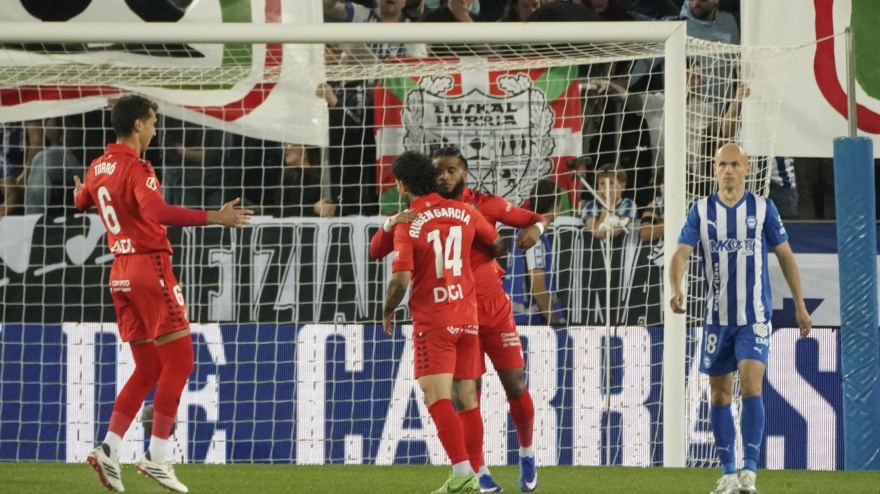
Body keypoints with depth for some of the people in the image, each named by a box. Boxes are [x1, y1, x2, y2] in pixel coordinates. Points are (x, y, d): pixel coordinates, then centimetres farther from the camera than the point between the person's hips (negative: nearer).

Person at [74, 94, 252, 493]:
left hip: (120, 272, 9)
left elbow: (81, 202, 31)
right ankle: (156, 456, -8)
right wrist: (213, 217, -39)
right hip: (149, 266, -9)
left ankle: (109, 449, 2)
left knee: (148, 368, 13)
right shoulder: (136, 168, -15)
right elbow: (156, 211, -34)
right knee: (178, 360, -3)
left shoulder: (99, 167, 11)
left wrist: (81, 190, 56)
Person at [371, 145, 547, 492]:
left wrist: (535, 228, -14)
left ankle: (526, 454, 23)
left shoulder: (486, 205, 0)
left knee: (516, 386, -1)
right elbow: (376, 251, -4)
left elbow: (534, 219, 11)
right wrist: (391, 224, -24)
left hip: (494, 309, 0)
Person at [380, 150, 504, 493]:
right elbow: (497, 244, 20)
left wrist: (387, 311, 0)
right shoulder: (464, 212, 5)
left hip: (433, 322, -6)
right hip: (467, 318, 6)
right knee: (468, 398, 11)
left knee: (437, 397, -9)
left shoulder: (407, 226, -11)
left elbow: (401, 280, -19)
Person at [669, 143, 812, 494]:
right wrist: (677, 290, -29)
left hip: (755, 316, -2)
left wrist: (800, 305, 8)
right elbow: (681, 254, -9)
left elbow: (785, 256, 8)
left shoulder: (762, 208, 0)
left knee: (751, 385, -18)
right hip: (717, 317, 2)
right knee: (719, 395, 6)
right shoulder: (701, 211, 1)